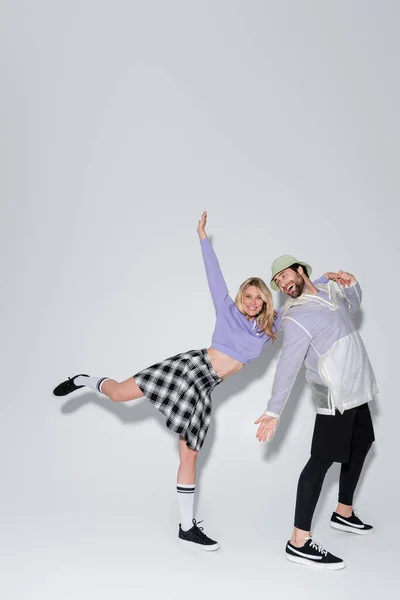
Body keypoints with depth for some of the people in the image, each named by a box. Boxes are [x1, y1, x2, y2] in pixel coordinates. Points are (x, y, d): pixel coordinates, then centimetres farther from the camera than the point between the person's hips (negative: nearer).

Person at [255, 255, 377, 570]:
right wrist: (273, 411, -32)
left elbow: (353, 306, 27)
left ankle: (344, 512, 38)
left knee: (360, 445, 20)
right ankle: (299, 542, -11)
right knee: (323, 459, -12)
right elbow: (288, 366, -24)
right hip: (336, 396, -9)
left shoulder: (329, 289, 6)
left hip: (357, 389, 9)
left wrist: (351, 284, 5)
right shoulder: (296, 317, -17)